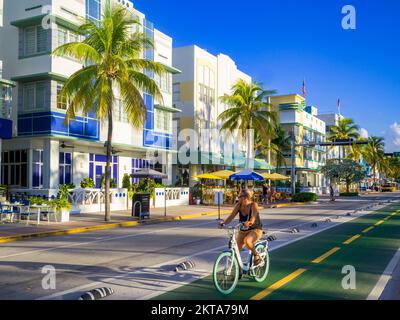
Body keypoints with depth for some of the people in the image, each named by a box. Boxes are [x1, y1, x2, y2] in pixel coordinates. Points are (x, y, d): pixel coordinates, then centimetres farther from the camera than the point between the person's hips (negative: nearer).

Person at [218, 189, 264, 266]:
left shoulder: (253, 205, -16)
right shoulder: (239, 205, -4)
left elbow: (253, 217, -33)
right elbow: (232, 216, -13)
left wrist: (249, 222, -55)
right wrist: (224, 222, -31)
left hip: (255, 230, -5)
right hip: (243, 231, 5)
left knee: (247, 240, -35)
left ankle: (256, 256, -9)